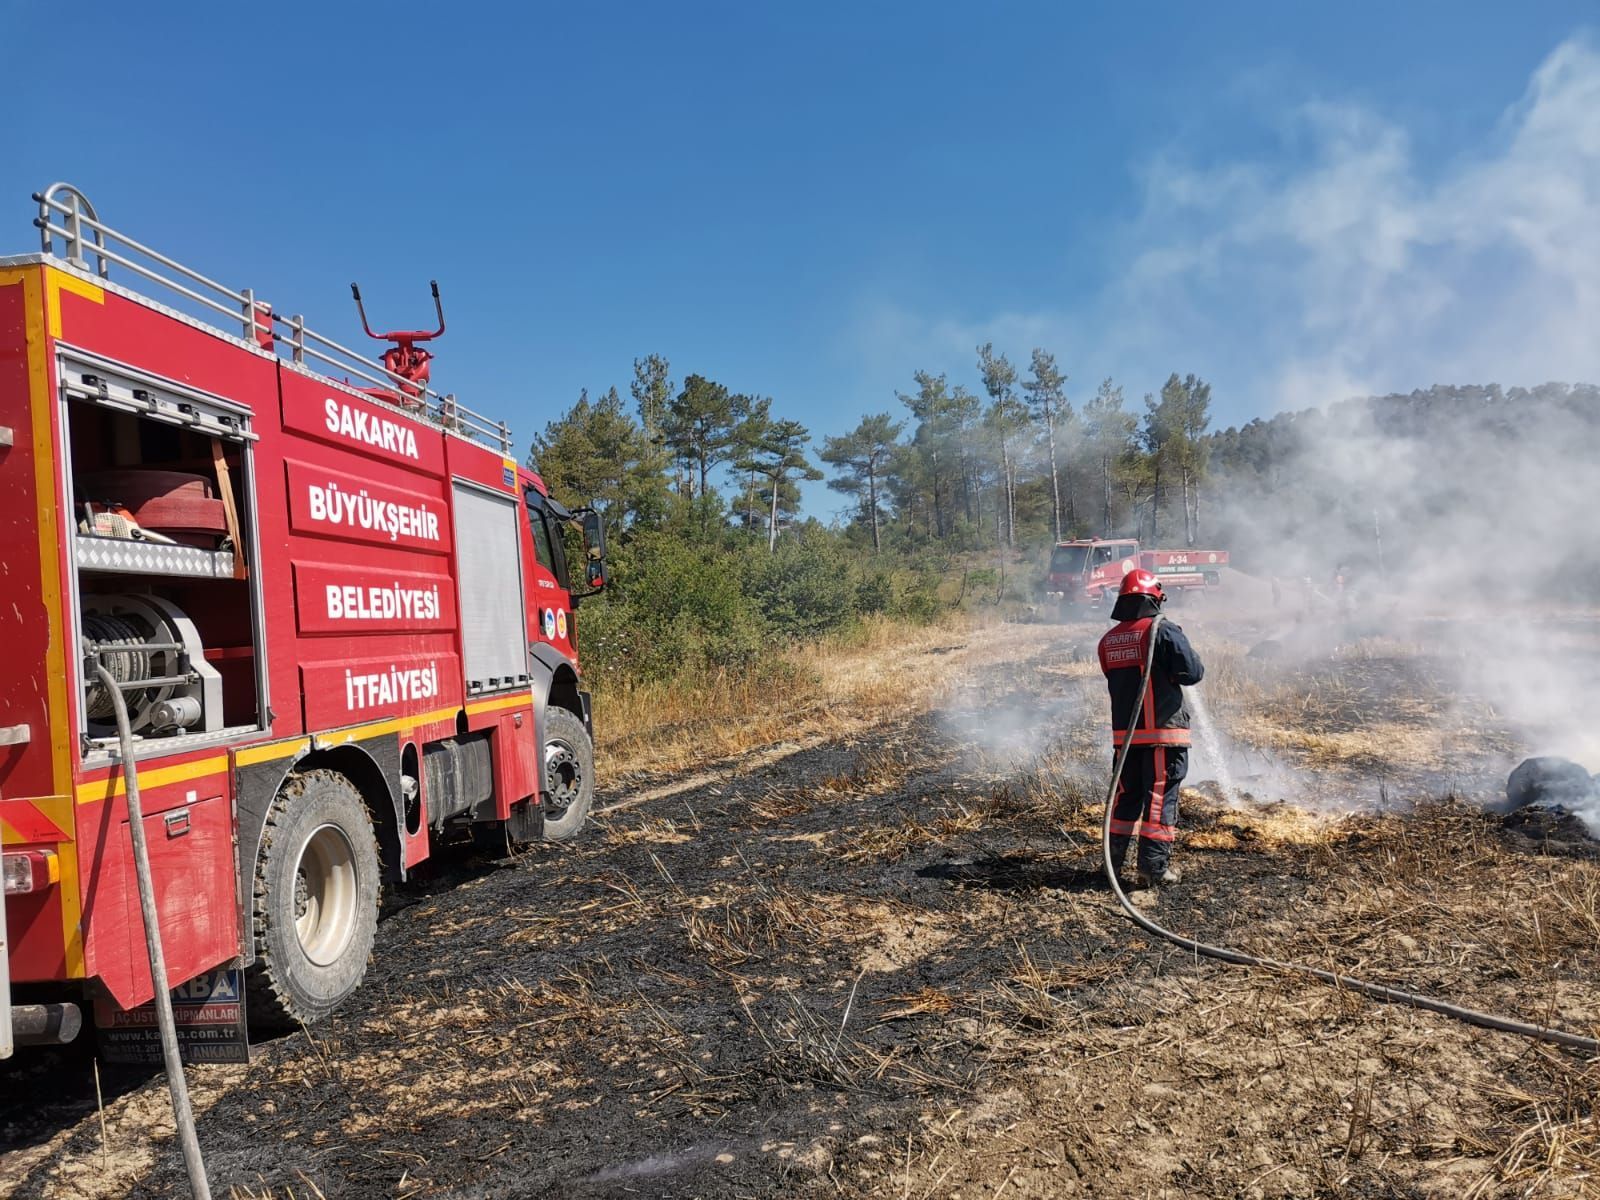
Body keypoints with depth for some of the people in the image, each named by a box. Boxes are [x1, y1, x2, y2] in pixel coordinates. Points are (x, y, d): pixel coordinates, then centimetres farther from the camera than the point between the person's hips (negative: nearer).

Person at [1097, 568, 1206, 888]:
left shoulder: (1108, 641, 8)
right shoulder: (1163, 631, -10)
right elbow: (1193, 673, -11)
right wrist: (1187, 653, 10)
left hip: (1124, 731, 5)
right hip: (1163, 731, -5)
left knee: (1125, 796, 15)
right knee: (1160, 798, 0)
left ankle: (1113, 861, 20)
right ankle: (1153, 867, 1)